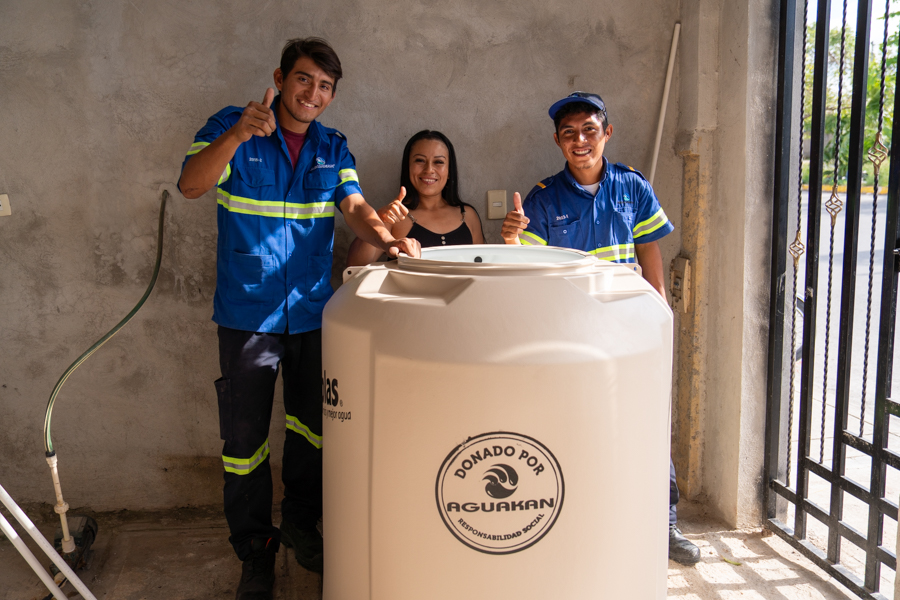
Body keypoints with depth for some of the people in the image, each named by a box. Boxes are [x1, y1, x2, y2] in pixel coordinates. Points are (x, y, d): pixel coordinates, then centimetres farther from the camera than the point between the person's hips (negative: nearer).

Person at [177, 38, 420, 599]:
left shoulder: (334, 147, 9)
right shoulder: (232, 125, -4)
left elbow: (355, 206, -3)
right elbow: (191, 184, -18)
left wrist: (387, 238, -25)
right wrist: (238, 135, -34)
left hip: (313, 312, 4)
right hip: (248, 313, -3)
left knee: (314, 427, 15)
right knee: (246, 437, 6)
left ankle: (301, 525, 38)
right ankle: (255, 548, 25)